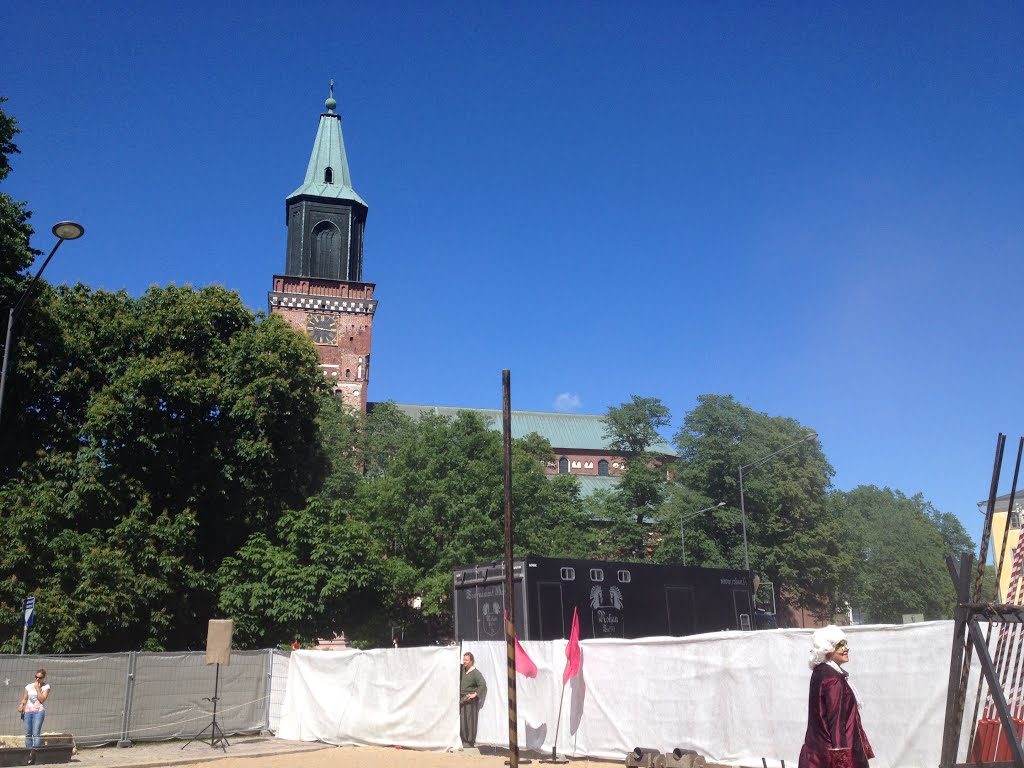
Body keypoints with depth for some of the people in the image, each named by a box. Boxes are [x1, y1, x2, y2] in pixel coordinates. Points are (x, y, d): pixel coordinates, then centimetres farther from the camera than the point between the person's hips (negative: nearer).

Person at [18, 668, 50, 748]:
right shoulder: (29, 686, 11)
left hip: (39, 711, -4)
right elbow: (24, 699, 14)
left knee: (36, 733, -14)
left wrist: (37, 688, -10)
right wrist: (21, 705, -7)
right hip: (27, 711, 4)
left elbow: (42, 699, -7)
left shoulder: (46, 686, 2)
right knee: (28, 734, 2)